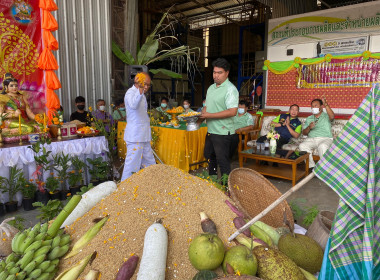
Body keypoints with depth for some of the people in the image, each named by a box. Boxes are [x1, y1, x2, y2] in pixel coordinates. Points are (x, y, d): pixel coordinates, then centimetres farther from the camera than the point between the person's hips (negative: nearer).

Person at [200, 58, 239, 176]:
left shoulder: (230, 89, -15)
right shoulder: (211, 88, 12)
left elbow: (232, 112, -24)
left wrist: (210, 115, -23)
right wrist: (200, 118, 2)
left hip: (223, 132, -9)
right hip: (210, 130, 9)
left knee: (222, 161, -1)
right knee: (209, 157, 21)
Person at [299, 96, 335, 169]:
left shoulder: (326, 116, 15)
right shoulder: (309, 118, 25)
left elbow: (332, 117, -13)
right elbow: (304, 132, 18)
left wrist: (326, 104, -26)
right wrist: (309, 127, -5)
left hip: (325, 139, -3)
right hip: (311, 139, 3)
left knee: (322, 146, -38)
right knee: (302, 146, -29)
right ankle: (312, 167, -24)